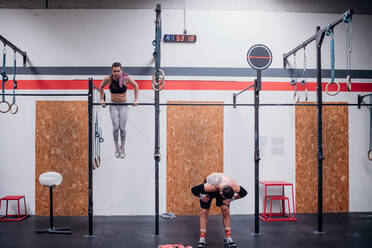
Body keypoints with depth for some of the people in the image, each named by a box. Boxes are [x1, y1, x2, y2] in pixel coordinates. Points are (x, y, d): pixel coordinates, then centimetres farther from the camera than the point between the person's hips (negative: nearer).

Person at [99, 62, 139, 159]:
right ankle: (116, 147, 15)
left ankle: (122, 147, 19)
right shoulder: (108, 79, -13)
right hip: (113, 106, 1)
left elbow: (136, 86, -1)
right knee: (115, 127, -5)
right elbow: (101, 88, 7)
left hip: (123, 105, -1)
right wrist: (102, 99, 3)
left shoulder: (126, 78, -17)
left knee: (122, 128, -2)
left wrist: (135, 100, -3)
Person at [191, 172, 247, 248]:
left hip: (222, 187, 2)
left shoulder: (234, 187, -37)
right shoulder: (209, 187, -46)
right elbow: (194, 189, -33)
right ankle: (202, 238, 4)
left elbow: (244, 193, -14)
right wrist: (201, 197, -20)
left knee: (226, 210, -9)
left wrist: (231, 199, -16)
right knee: (204, 212, -6)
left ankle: (228, 238, 1)